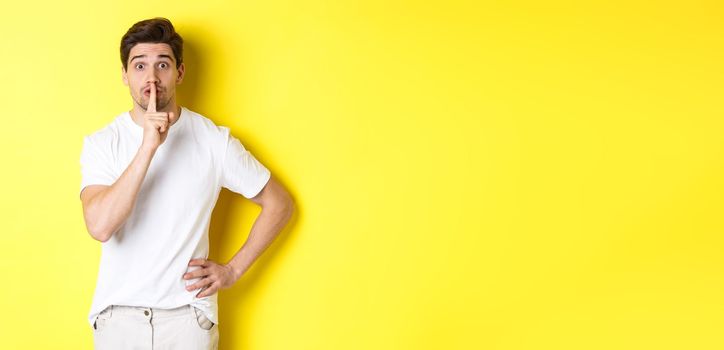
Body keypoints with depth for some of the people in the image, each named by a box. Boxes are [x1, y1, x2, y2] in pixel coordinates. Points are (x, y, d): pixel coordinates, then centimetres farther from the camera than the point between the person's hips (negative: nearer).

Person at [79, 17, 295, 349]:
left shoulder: (214, 140, -5)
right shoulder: (101, 143, -5)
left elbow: (279, 204, 4)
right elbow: (100, 226, -22)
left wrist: (233, 269, -1)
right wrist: (148, 146, -26)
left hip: (188, 314, 0)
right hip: (117, 315, 1)